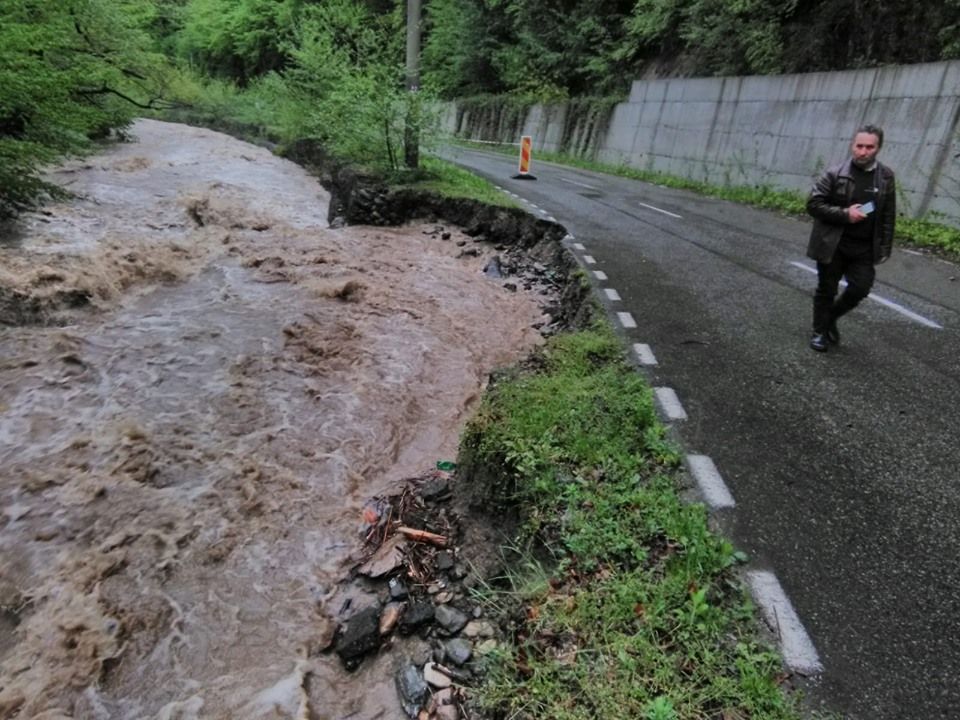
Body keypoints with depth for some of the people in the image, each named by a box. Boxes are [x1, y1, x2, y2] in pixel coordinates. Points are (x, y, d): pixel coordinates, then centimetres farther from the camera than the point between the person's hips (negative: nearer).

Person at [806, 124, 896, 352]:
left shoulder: (886, 177, 2)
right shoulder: (835, 173, -8)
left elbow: (888, 216, 6)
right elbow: (813, 204, -10)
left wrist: (885, 247, 4)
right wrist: (844, 214, -18)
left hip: (864, 248, 3)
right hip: (832, 245, -3)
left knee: (860, 289, 2)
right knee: (826, 290, 7)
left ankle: (831, 317, 27)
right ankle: (820, 331, 23)